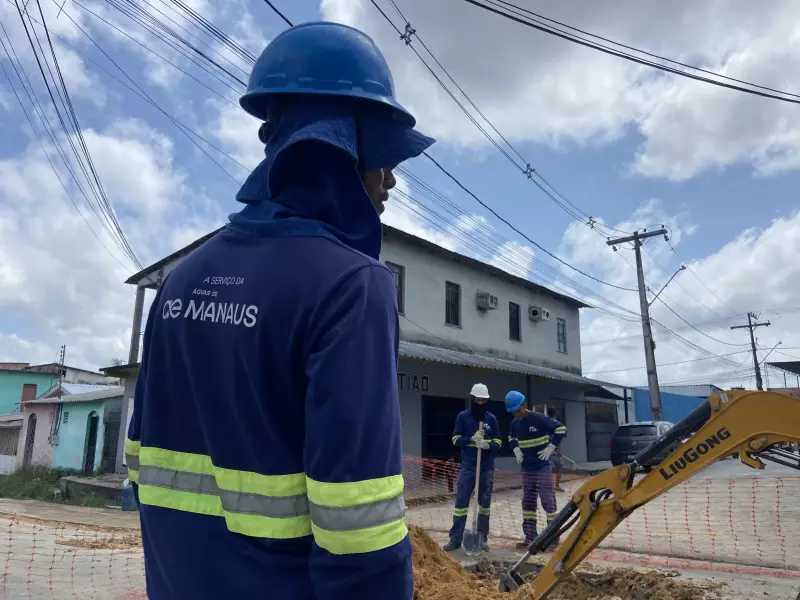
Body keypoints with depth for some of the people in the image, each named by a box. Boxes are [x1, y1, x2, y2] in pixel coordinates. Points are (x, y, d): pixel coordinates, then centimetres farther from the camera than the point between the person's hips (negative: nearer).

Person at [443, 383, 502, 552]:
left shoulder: (491, 418, 4)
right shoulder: (463, 416, 0)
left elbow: (498, 443, 4)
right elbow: (456, 439, -1)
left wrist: (487, 445, -18)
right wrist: (472, 439, -18)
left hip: (487, 468, 2)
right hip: (468, 467, -2)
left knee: (485, 503, 8)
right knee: (461, 502, -2)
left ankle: (483, 537, 19)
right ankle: (455, 538, 3)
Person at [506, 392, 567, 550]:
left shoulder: (539, 418, -15)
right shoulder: (515, 423, 4)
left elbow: (561, 429, -13)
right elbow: (511, 438, 24)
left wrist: (551, 447, -14)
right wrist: (516, 450, 8)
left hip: (543, 467, -6)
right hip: (526, 469, 6)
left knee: (548, 500, -5)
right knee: (528, 502, 9)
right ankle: (530, 537, 17)